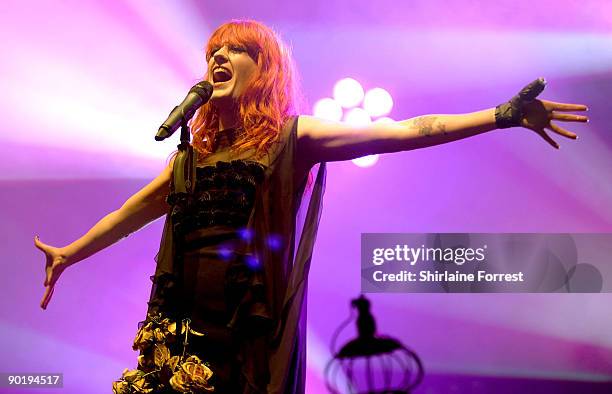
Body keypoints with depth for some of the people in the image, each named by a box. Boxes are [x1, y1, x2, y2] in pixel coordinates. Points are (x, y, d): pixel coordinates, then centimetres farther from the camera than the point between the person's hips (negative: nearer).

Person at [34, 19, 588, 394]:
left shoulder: (293, 138, 1)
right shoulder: (195, 149, 14)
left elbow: (407, 132, -4)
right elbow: (137, 209, 25)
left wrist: (503, 115, -10)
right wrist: (69, 254, 32)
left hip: (253, 334, -4)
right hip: (181, 327, 4)